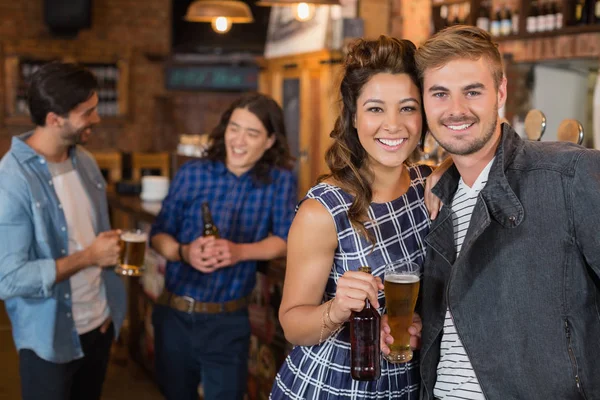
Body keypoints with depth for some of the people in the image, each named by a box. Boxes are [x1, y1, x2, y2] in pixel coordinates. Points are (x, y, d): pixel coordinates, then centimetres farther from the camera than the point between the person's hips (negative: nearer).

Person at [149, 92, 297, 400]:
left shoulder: (280, 181, -6)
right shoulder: (192, 174, -4)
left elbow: (286, 240, -7)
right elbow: (159, 234, 1)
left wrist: (239, 252, -24)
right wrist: (184, 252, -20)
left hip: (229, 322, -2)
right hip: (175, 315, 2)